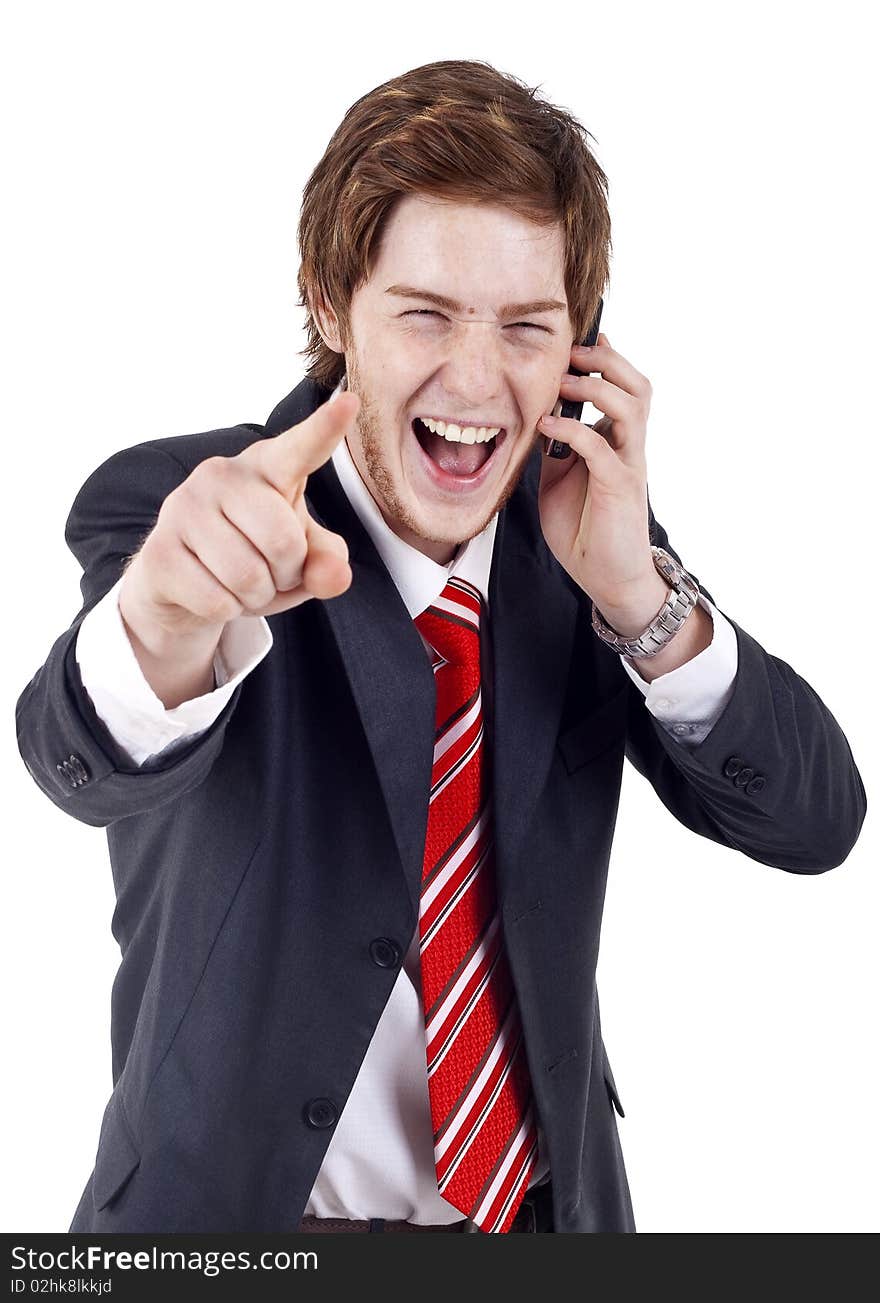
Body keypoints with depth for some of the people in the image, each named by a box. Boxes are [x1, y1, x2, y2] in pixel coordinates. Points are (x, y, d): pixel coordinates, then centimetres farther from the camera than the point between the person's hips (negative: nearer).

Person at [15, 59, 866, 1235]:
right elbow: (98, 764, -37)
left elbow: (813, 824, -12)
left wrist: (635, 591, -26)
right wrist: (169, 613, -59)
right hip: (239, 1215, -3)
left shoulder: (579, 521, -8)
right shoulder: (164, 506, -18)